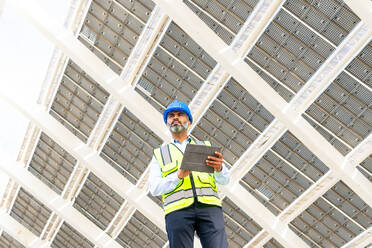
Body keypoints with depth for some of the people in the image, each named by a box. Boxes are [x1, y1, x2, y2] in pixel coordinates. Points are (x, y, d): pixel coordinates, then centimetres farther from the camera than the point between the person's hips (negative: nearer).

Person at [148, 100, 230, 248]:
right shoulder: (159, 154, 21)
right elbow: (154, 188, 6)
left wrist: (219, 168, -11)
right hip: (178, 209, 0)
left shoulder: (205, 147, 24)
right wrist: (179, 175, -11)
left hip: (209, 207, 1)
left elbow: (224, 180, 13)